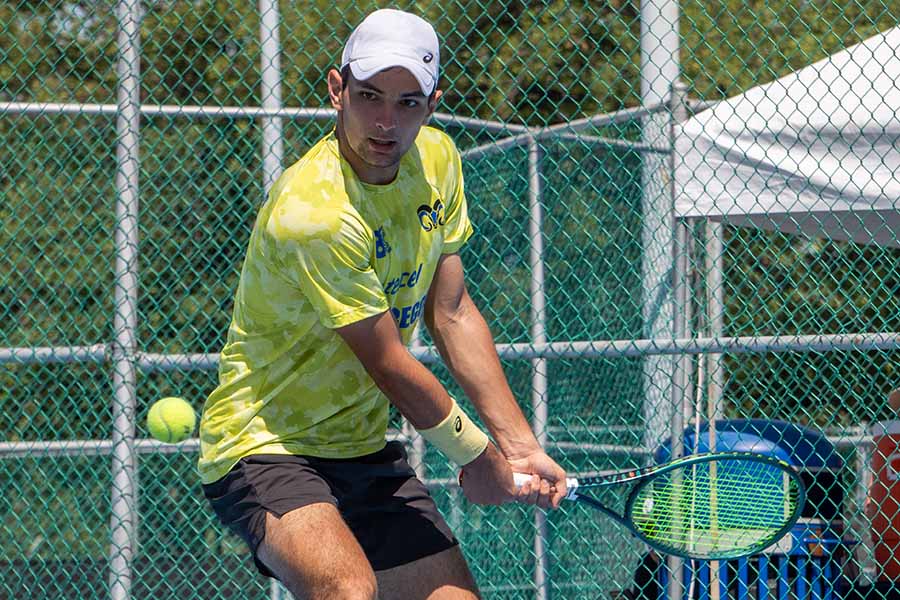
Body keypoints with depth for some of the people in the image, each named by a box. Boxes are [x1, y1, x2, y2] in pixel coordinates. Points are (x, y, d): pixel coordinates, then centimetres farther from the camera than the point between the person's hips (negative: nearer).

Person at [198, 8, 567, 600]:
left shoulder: (436, 158, 0)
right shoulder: (313, 212, -26)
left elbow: (453, 314, 7)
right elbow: (389, 365, -18)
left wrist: (521, 446, 2)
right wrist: (477, 457, -5)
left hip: (366, 450, 8)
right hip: (263, 443, -8)